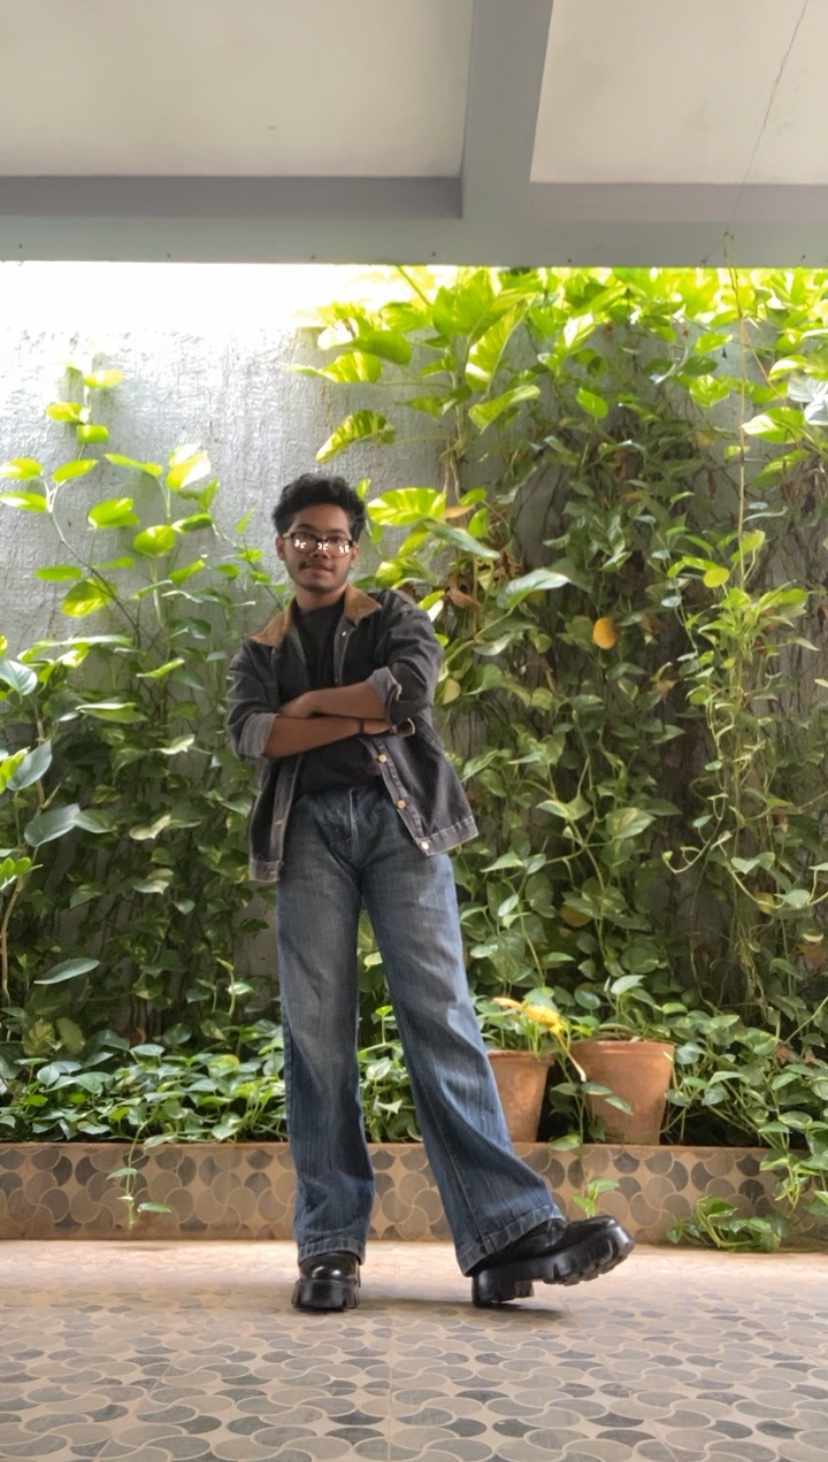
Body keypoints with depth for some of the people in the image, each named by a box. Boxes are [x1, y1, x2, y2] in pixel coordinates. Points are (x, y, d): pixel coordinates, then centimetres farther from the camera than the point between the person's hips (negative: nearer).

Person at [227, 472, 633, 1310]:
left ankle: (508, 1234, -14)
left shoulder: (393, 617, 17)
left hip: (398, 817, -1)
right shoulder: (260, 652, 21)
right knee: (316, 1034, -4)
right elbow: (250, 733, -1)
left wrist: (315, 701, 3)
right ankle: (330, 1245, 1)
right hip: (308, 829, 2)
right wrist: (364, 718, -6)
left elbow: (413, 684, -6)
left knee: (439, 1017, -10)